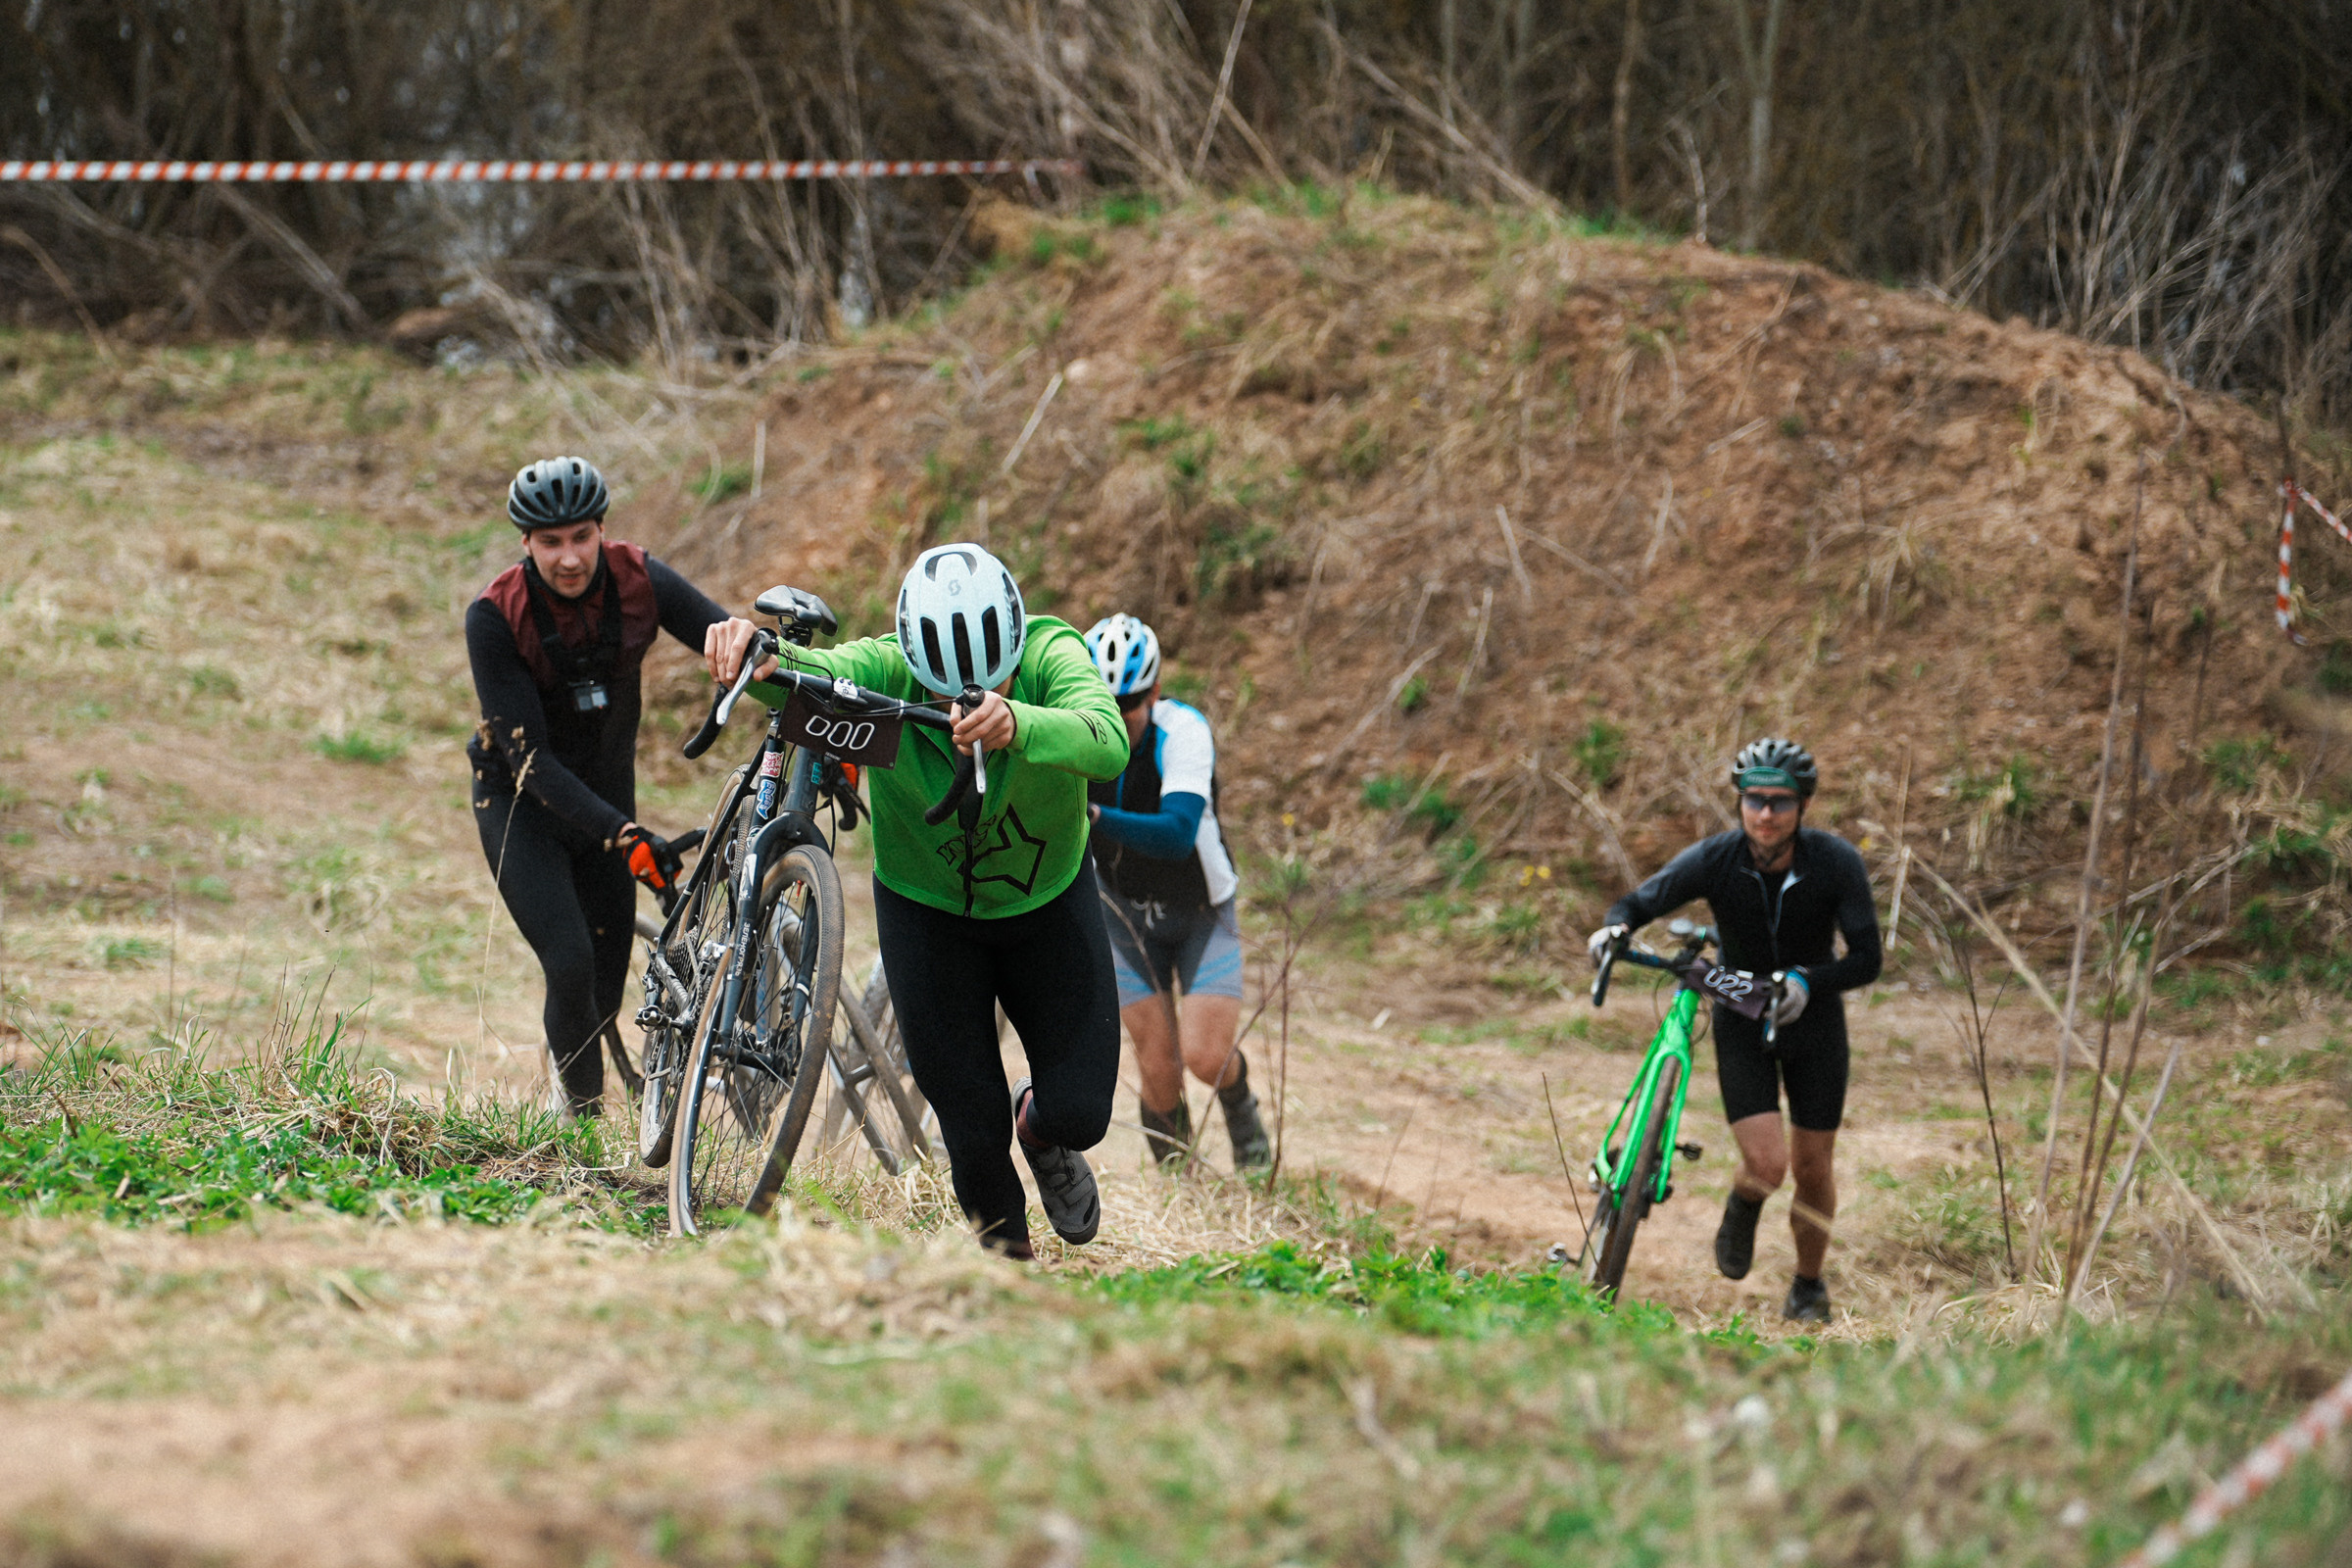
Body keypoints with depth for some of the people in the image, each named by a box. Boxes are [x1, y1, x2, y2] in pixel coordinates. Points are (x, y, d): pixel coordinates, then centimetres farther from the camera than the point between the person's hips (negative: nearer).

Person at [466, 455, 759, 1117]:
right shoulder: (495, 616, -26)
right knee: (571, 966, -21)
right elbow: (529, 757, -29)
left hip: (607, 789, 4)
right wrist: (622, 836, -41)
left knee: (605, 992, 9)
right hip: (521, 799, -4)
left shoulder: (638, 580, -19)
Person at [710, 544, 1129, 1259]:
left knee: (1080, 1112, -3)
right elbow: (813, 675, -50)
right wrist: (759, 658, -74)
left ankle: (1042, 1132, 35)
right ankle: (1002, 1250, 31)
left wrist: (1015, 725, -71)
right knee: (970, 1121, -2)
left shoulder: (1050, 656, -31)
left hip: (1049, 900, 0)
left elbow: (1108, 745, -51)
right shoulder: (886, 672, -29)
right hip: (928, 905, 0)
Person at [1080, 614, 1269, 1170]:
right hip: (1125, 911, 2)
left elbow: (1177, 834, -46)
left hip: (1201, 912, -2)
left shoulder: (1184, 732, -31)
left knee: (1206, 1058, -16)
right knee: (1159, 1072, -6)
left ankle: (1240, 1106, 20)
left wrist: (1095, 816, -60)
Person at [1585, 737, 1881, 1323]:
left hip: (1812, 1018, 1)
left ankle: (1809, 1286, 32)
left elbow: (1866, 960, -22)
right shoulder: (1714, 859, -21)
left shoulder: (1837, 862, -22)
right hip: (1741, 1021, -1)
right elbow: (1640, 902, -16)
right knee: (1765, 1164, -15)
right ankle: (1742, 1208, 22)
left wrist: (1808, 980, -40)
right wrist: (1616, 927, -40)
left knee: (1812, 1166, 7)